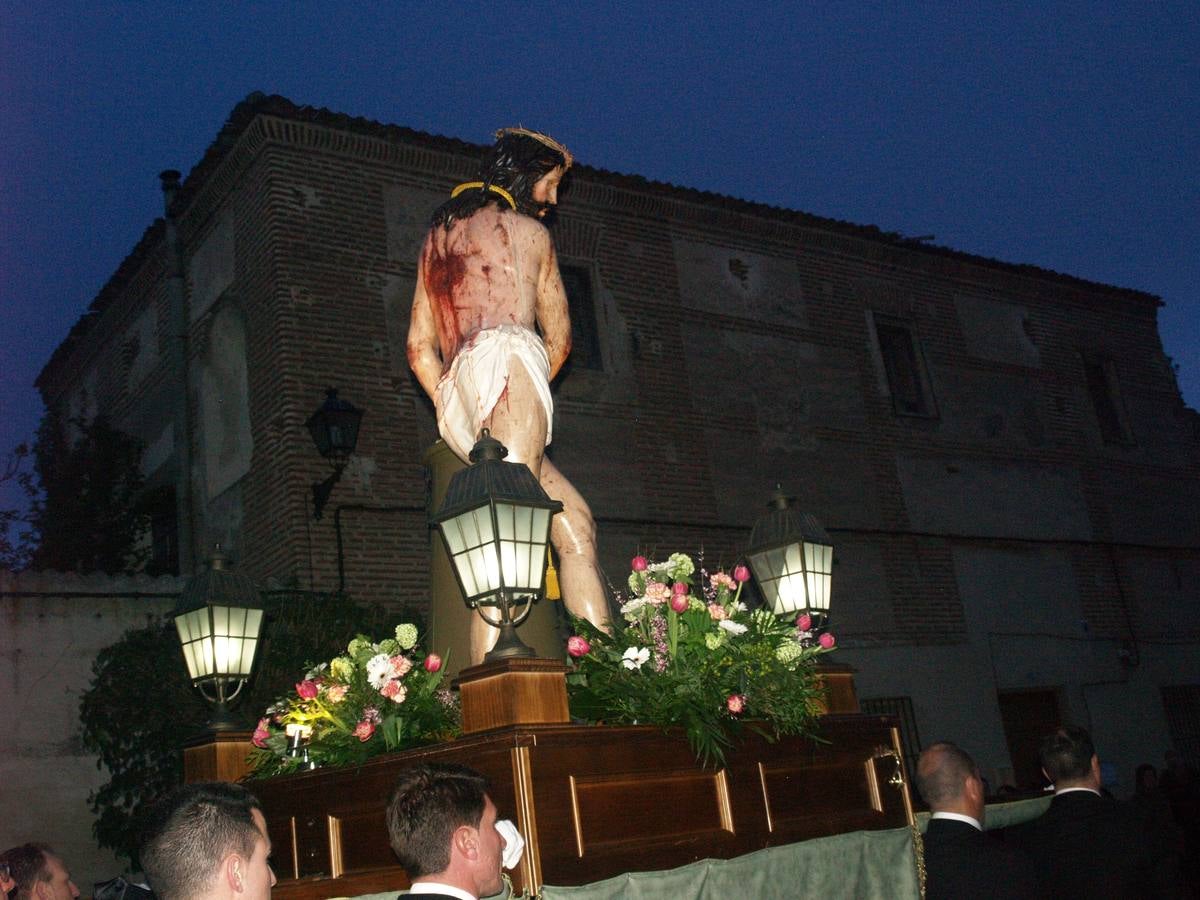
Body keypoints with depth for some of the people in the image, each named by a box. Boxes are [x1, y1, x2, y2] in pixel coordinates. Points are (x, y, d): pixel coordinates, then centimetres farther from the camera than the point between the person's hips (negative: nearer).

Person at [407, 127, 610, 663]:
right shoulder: (528, 231, 16)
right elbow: (559, 340, 18)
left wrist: (449, 406, 14)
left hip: (456, 412, 7)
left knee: (574, 520, 5)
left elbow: (419, 347, 22)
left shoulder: (436, 238, 31)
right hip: (506, 362, -7)